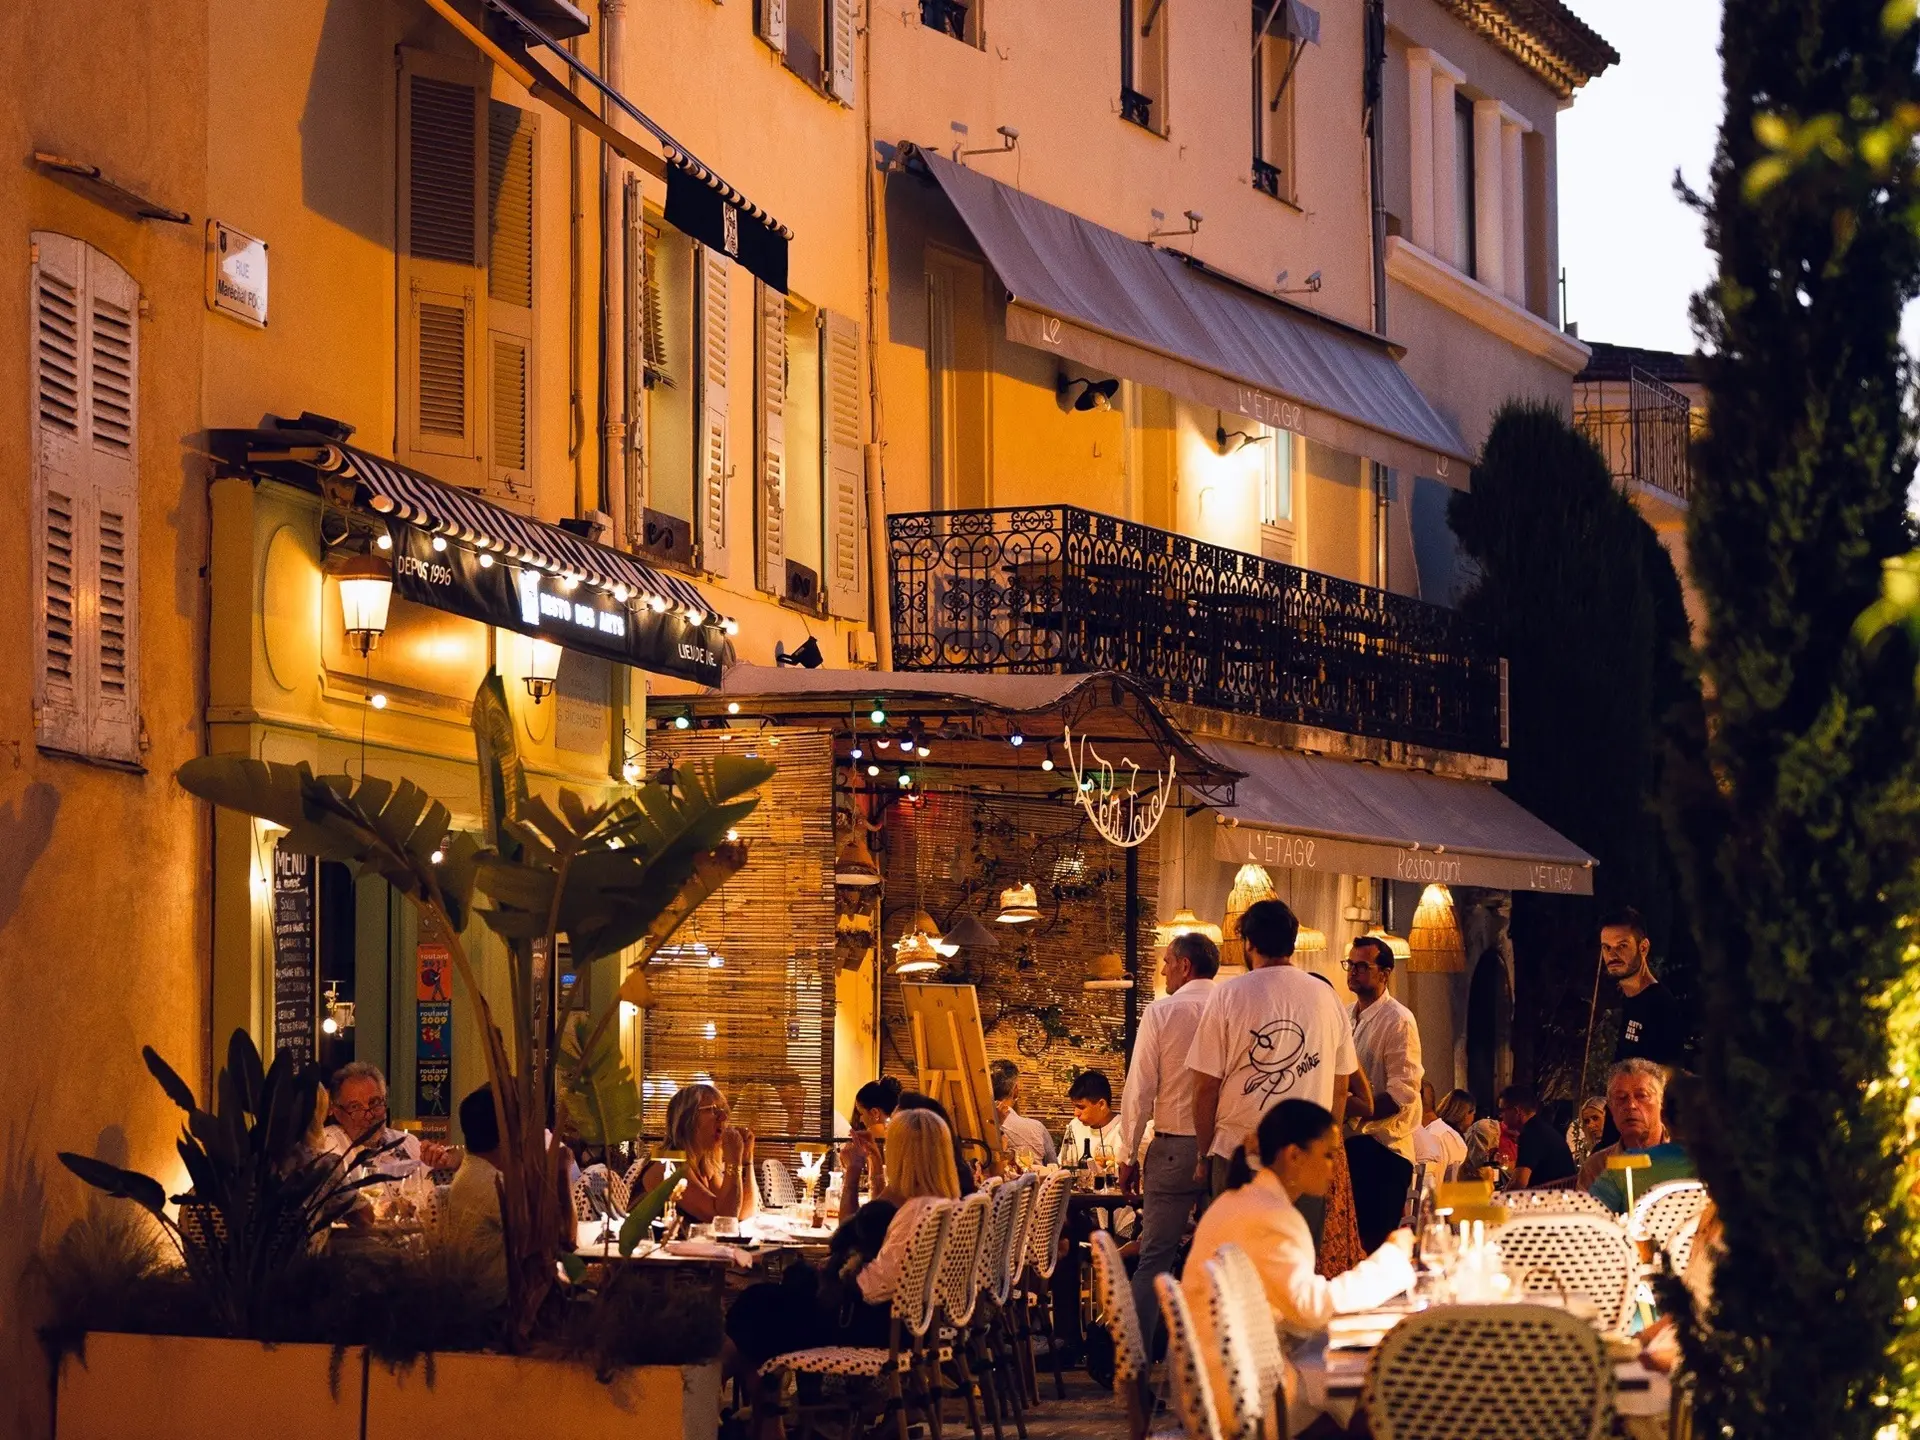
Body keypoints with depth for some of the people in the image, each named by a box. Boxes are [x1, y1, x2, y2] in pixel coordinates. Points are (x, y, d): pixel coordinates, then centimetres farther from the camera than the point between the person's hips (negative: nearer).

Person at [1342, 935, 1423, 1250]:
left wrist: (1348, 1111, -24)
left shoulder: (1398, 1021, -10)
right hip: (1348, 1142, 7)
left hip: (1381, 1145, -7)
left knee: (1374, 1242, -6)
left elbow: (1402, 1094, -18)